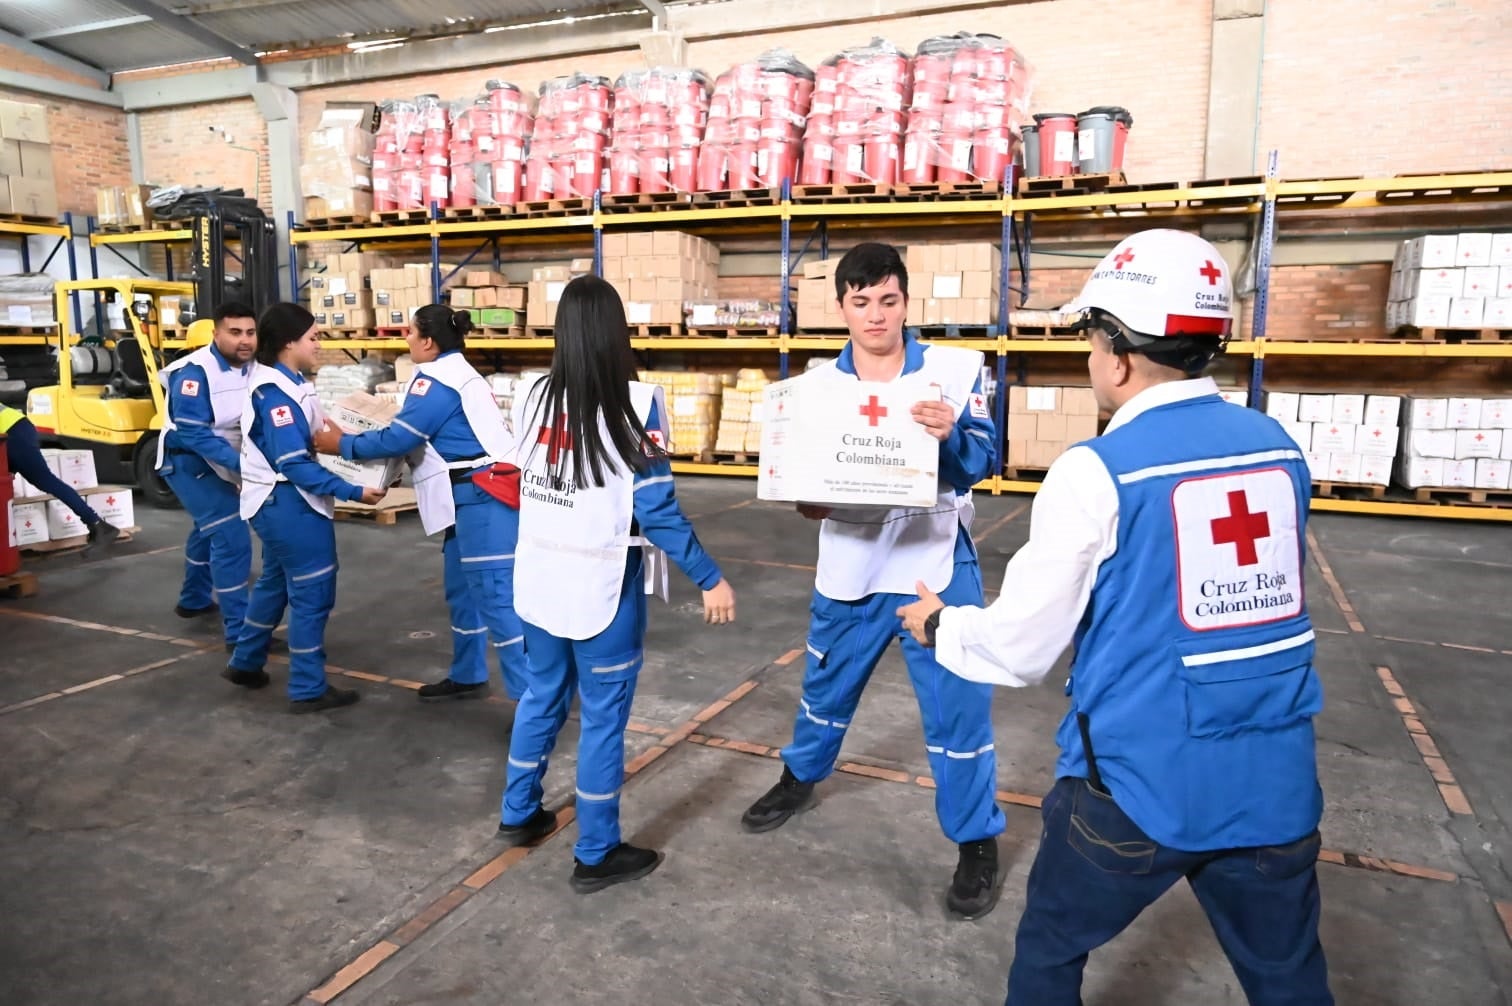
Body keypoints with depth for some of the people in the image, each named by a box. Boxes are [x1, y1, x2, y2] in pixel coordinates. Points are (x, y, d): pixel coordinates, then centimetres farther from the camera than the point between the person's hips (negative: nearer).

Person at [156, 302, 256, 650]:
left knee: (209, 529, 26)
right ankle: (239, 631, -10)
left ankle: (194, 600, 50)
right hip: (190, 462, -9)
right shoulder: (195, 372, -26)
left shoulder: (251, 368, -4)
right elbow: (193, 434, -30)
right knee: (231, 538, -16)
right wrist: (242, 463, -38)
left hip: (220, 464, 9)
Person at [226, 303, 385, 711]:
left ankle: (245, 662, 39)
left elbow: (312, 436, 17)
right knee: (312, 592, -2)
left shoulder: (287, 383, 8)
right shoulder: (275, 394, -23)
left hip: (281, 501, 11)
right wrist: (351, 491, -29)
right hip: (289, 503, -11)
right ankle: (308, 689, 8)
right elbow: (295, 464, -27)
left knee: (275, 581, 23)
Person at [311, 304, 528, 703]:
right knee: (463, 590, 19)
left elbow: (399, 438, -13)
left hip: (483, 498, -11)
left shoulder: (437, 380, -12)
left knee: (496, 598, -11)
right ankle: (467, 677, 32)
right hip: (474, 497, 11)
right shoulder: (456, 372, 21)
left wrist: (341, 444, 0)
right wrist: (353, 437, 19)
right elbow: (416, 434, 22)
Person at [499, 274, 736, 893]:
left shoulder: (530, 397, -1)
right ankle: (596, 855, 21)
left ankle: (518, 813, 41)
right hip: (601, 586, -5)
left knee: (541, 695, 24)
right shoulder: (634, 405, -17)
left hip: (539, 576, 6)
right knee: (603, 715, 8)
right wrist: (710, 579, -10)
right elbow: (657, 511, -18)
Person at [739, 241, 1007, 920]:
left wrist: (951, 435, -34)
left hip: (937, 569, -3)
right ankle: (799, 779, 49)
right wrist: (807, 501, -19)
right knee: (825, 689, 21)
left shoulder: (956, 370, -8)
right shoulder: (819, 382, 0)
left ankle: (977, 843, 24)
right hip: (849, 571, 3)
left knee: (958, 709, 4)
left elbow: (984, 462, -14)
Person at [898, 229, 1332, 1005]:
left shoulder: (1097, 471, -16)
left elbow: (1020, 650, -11)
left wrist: (939, 625, 9)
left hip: (1140, 784, -5)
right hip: (1274, 782, 5)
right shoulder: (1279, 448, 0)